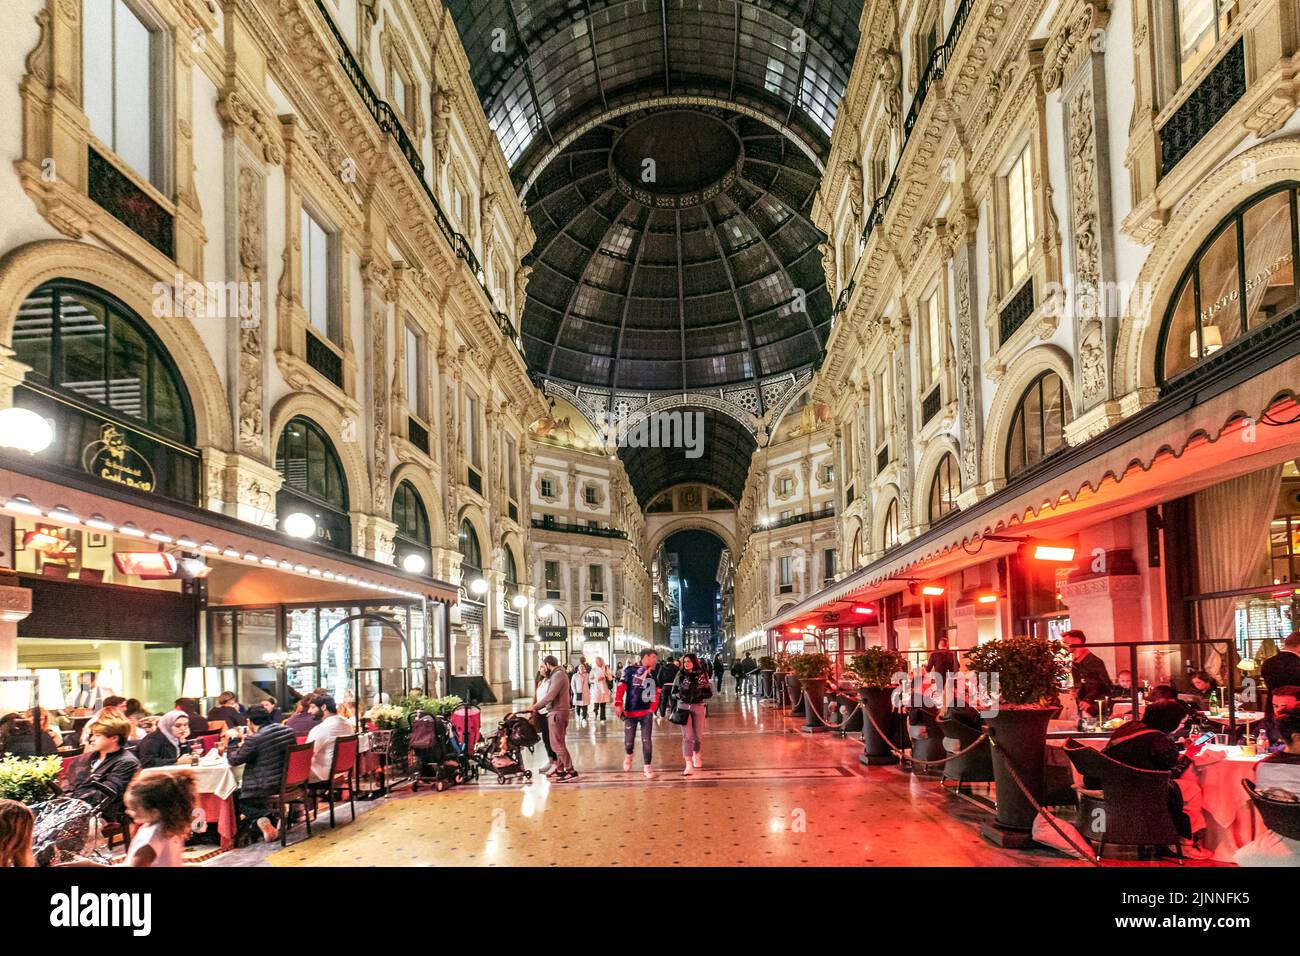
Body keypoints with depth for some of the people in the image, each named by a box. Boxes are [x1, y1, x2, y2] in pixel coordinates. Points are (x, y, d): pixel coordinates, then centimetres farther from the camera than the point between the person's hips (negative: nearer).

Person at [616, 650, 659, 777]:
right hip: (630, 711, -3)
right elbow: (621, 686, -10)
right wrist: (618, 704, -18)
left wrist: (653, 708, 4)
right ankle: (628, 755, 38)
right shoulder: (631, 669, -6)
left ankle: (647, 766, 13)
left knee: (647, 740, 0)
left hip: (647, 712, 3)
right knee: (629, 741, 5)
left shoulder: (654, 674, 7)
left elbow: (656, 693, 11)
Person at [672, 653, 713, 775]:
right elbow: (673, 692, 5)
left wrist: (700, 693, -17)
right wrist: (679, 695, -16)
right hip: (683, 707, -1)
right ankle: (688, 764, -12)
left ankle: (696, 754, 40)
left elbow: (709, 692, 0)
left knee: (698, 735, 11)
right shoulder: (680, 675, 1)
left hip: (698, 707, 1)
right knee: (687, 736, -8)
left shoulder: (702, 675, -2)